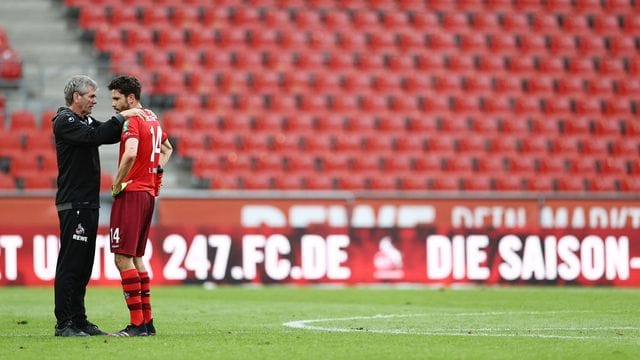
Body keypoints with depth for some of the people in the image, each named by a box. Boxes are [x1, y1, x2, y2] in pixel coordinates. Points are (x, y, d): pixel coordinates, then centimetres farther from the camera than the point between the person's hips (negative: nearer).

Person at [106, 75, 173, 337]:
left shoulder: (131, 121, -13)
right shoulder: (152, 119, 16)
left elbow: (130, 154, -31)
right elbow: (167, 149, 35)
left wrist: (118, 183, -18)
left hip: (131, 194, -10)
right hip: (148, 193, 10)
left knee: (123, 258, -9)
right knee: (136, 257, 15)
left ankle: (137, 324, -12)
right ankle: (147, 322, 15)